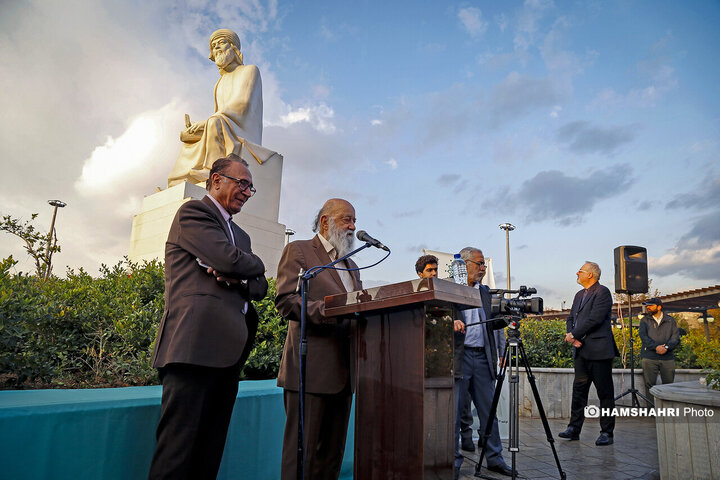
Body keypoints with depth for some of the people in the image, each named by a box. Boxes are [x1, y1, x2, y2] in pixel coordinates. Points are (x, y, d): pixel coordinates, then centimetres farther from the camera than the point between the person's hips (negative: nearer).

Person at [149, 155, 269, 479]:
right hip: (195, 345, -8)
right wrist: (255, 265, 8)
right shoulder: (192, 212, 2)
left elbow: (260, 287, 18)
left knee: (210, 451, 10)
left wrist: (237, 279, -4)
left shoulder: (240, 235, 27)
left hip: (228, 352, 9)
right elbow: (230, 259, -13)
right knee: (179, 451, -7)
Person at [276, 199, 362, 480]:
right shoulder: (298, 251, 1)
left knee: (332, 453, 12)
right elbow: (285, 302, -12)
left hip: (343, 371, 7)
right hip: (311, 369, -7)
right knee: (302, 451, -2)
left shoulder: (351, 266, 24)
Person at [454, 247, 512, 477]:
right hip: (458, 357, -5)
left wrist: (501, 352, 16)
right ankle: (453, 459, 13)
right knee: (454, 411, 1)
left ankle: (494, 458, 21)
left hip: (483, 357, 5)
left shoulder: (485, 292, 17)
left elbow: (496, 324, 20)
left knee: (489, 411, 10)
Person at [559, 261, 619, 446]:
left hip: (599, 351, -8)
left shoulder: (602, 292, -9)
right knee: (579, 389, 10)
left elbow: (594, 319, -18)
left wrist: (574, 335, -12)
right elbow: (571, 318, 16)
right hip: (581, 350, 8)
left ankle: (606, 433, 11)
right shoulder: (579, 295, 18)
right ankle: (574, 429, 17)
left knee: (605, 393, 2)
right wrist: (570, 335, -4)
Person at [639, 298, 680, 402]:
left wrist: (666, 347, -15)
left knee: (669, 384, 1)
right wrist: (656, 347, -16)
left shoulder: (671, 321, 13)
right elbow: (643, 336, -1)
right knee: (650, 384, -4)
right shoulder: (645, 320, 12)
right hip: (649, 357, -1)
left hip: (667, 358, 1)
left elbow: (676, 338, 3)